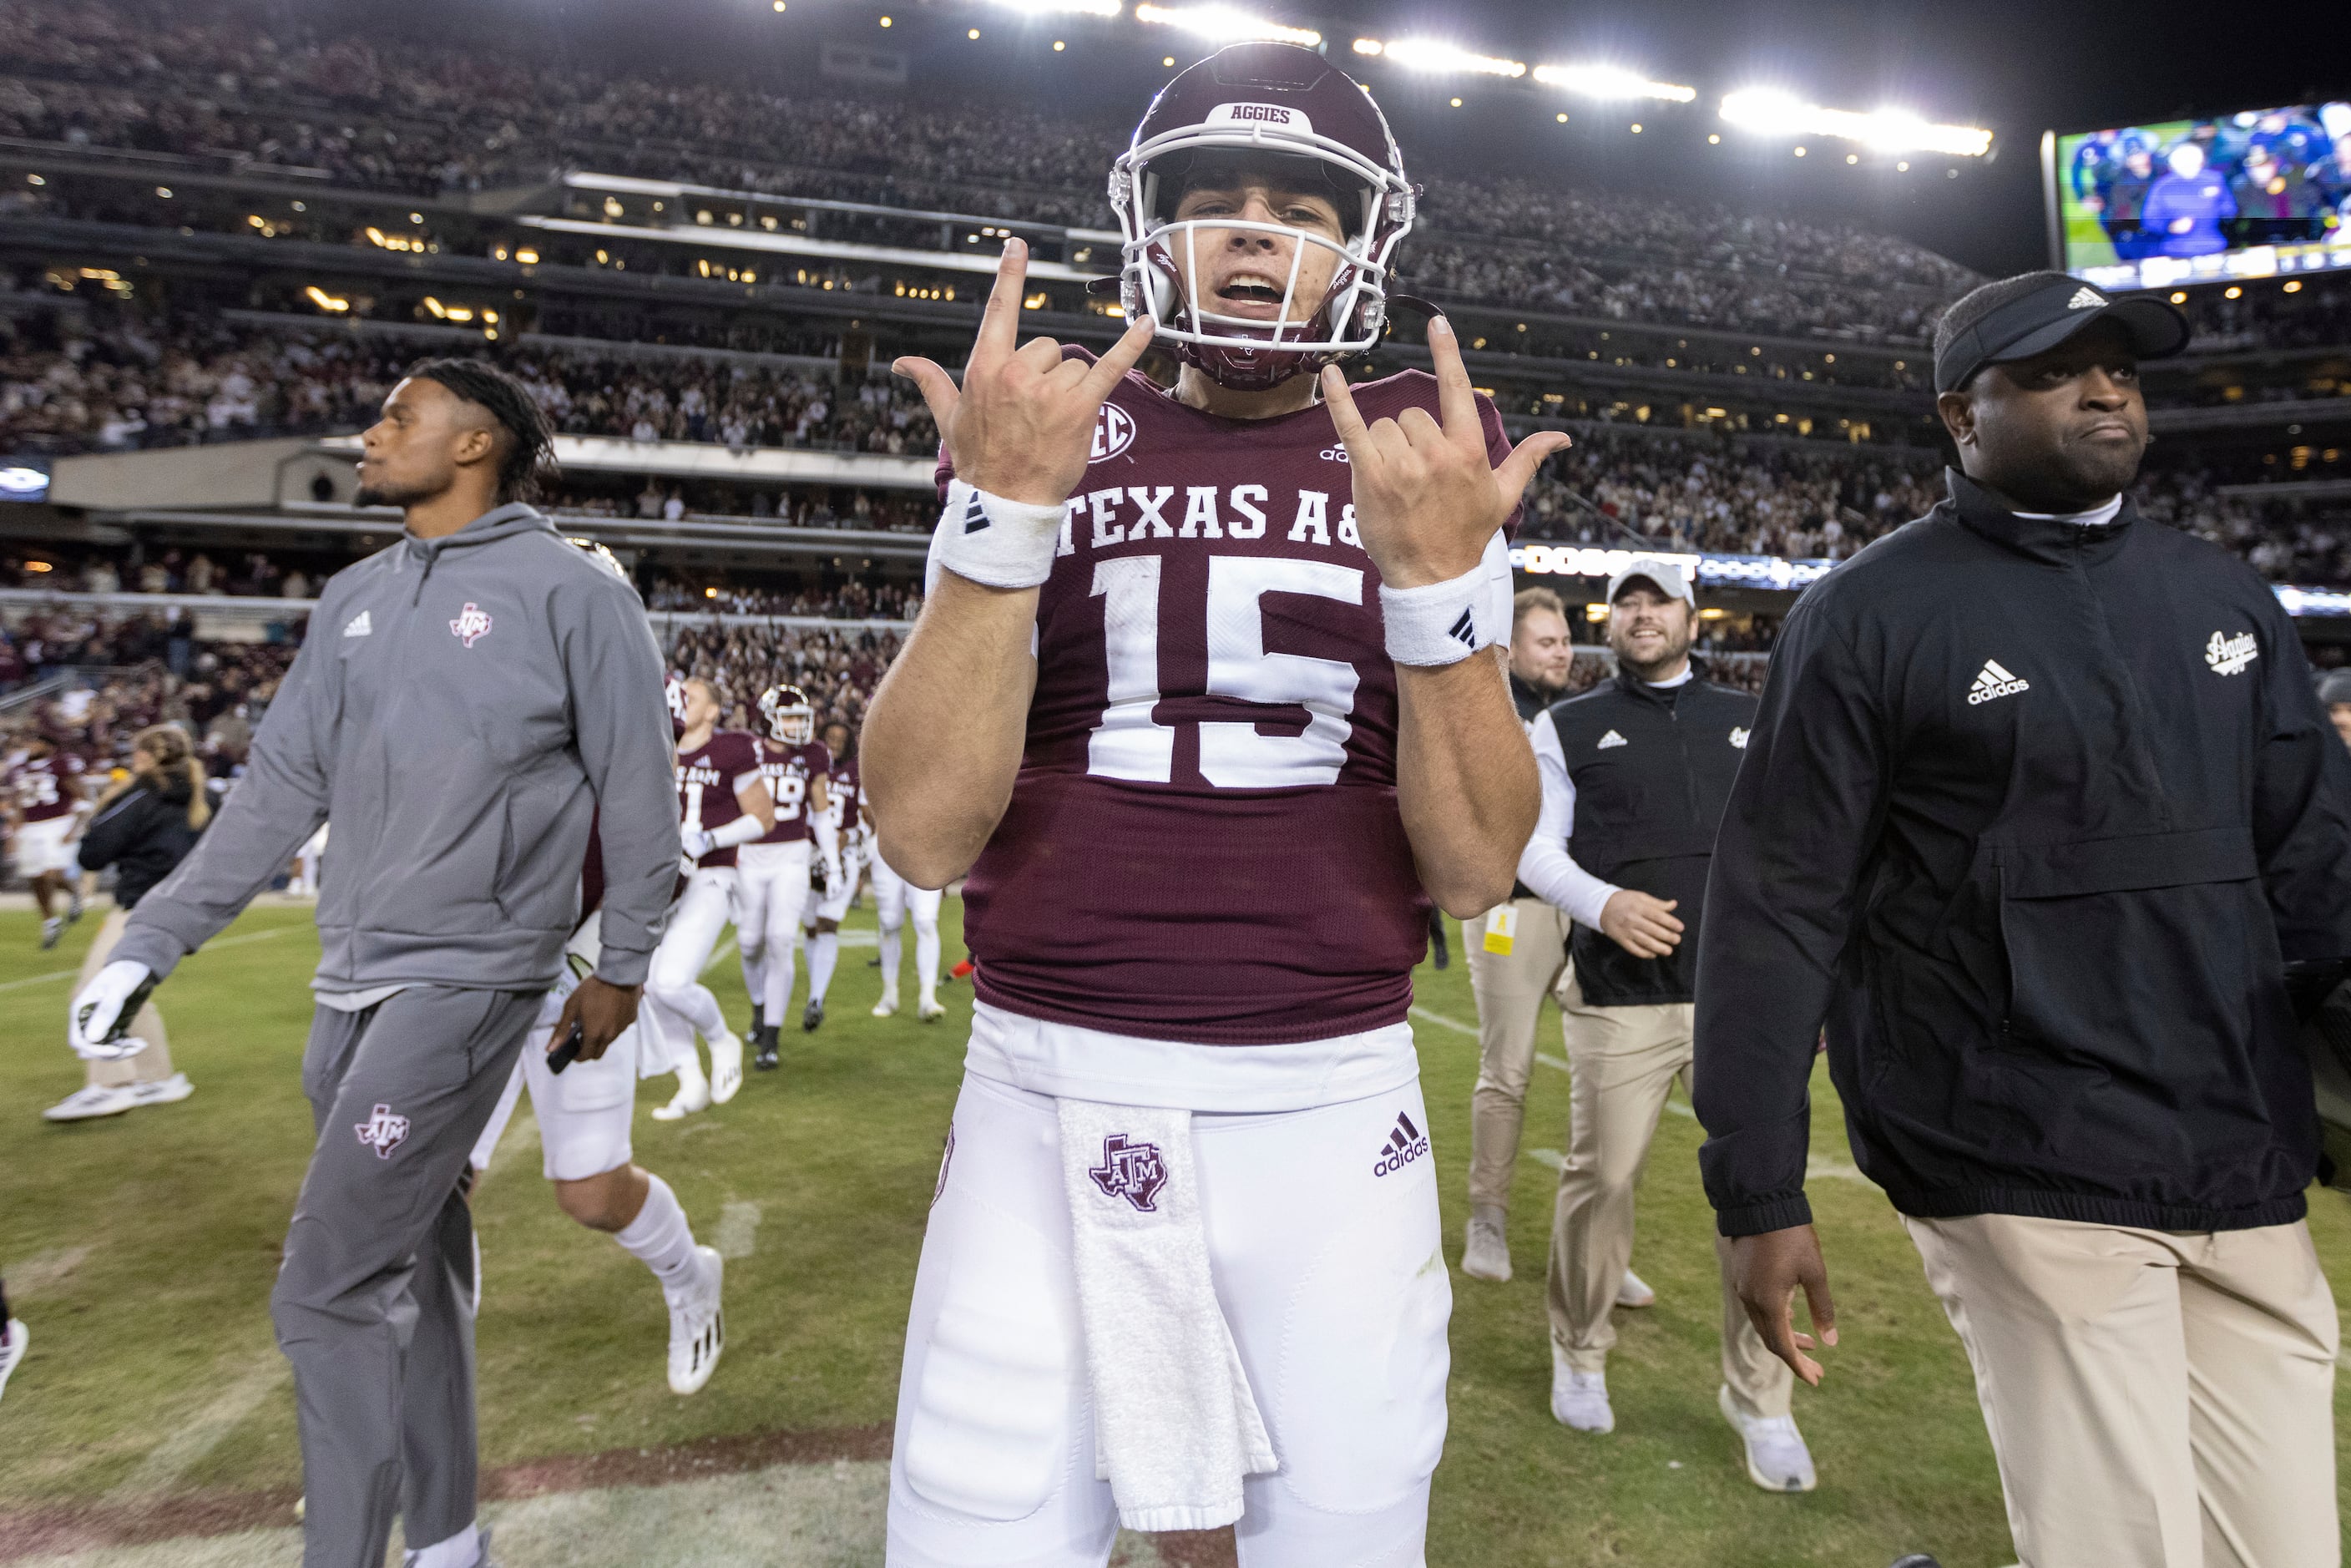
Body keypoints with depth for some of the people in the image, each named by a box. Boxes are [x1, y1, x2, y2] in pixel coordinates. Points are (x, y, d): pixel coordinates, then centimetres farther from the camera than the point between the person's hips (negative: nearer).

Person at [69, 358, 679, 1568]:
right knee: (411, 1262, 16)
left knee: (328, 1290, -7)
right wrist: (149, 942, 11)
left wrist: (623, 967, -2)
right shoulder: (354, 600, 13)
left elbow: (636, 792, -5)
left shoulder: (569, 592, -8)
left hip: (468, 981, -7)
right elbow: (279, 788, 14)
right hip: (350, 987, 7)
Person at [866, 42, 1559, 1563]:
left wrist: (1441, 575, -17)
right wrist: (1002, 510, -17)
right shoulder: (1044, 428, 2)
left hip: (1331, 1106, 1)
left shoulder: (1427, 463, 4)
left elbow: (1475, 872, -3)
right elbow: (926, 837, -7)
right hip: (1051, 1098, 0)